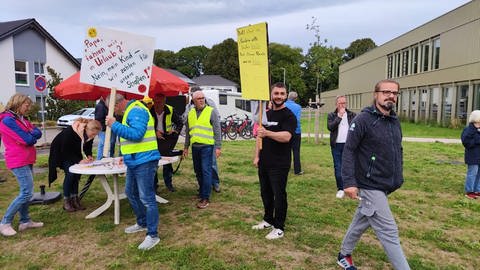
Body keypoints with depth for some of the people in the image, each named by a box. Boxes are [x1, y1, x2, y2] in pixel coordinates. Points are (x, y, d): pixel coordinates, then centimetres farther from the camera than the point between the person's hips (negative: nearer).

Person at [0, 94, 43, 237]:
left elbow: (38, 133, 6)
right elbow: (27, 140, -19)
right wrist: (31, 135, 1)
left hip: (26, 160, 10)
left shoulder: (21, 118, 14)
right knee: (27, 193, -10)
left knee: (26, 192, 13)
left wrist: (30, 134, -13)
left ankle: (25, 221, 20)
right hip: (19, 162, -10)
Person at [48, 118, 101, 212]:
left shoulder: (89, 134, -19)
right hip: (60, 152, -6)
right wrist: (79, 161, -40)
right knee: (70, 173, -17)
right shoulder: (69, 132, -37)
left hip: (74, 152, 6)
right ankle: (66, 201, -6)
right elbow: (65, 152, -30)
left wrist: (89, 155, -22)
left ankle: (74, 199, 4)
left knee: (77, 173, -5)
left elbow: (88, 147, -2)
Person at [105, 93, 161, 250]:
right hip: (134, 161, 11)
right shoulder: (130, 111, 17)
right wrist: (127, 156, 16)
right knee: (131, 193, 21)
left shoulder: (136, 110, -15)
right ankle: (142, 223, 37)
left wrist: (114, 125, -19)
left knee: (147, 198, -6)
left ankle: (153, 235, 3)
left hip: (144, 161, -11)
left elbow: (136, 134, -27)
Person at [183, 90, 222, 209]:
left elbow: (217, 130, -5)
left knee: (206, 171, -7)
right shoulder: (191, 113, 12)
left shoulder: (211, 111, -3)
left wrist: (218, 147, -10)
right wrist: (186, 147, 18)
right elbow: (188, 131, 19)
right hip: (195, 146, 6)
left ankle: (205, 198, -2)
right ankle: (202, 192, 30)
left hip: (207, 146, -5)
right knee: (198, 171, 13)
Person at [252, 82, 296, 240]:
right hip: (264, 162, 7)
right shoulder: (266, 114, 12)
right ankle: (268, 220, 34)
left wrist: (267, 133, -42)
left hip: (280, 164, -7)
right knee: (265, 193, 16)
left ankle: (279, 228, 14)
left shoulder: (289, 116, -10)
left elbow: (286, 137, -27)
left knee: (279, 195, 2)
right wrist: (257, 156, 10)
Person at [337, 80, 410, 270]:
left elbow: (398, 151, 19)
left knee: (361, 222, 20)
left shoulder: (395, 121, 9)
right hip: (370, 186, -8)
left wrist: (398, 177, 16)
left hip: (385, 186, 8)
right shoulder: (363, 119, -14)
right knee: (389, 232, -3)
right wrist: (349, 182, -23)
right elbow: (349, 151, -17)